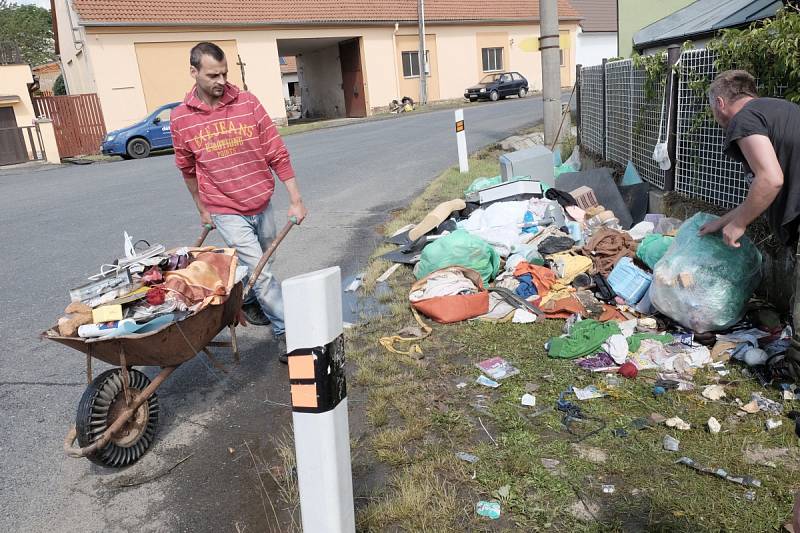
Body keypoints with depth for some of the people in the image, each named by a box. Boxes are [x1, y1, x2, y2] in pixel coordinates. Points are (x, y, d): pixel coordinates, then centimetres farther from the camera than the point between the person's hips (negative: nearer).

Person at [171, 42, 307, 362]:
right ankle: (285, 331, 6)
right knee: (261, 273, -7)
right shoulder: (181, 119, -5)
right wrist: (203, 210, 17)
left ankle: (246, 301, 49)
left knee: (259, 266, 20)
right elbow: (188, 170, 9)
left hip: (262, 205, 3)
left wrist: (296, 200, -6)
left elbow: (277, 153, -4)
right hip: (227, 212, -2)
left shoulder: (248, 103, -5)